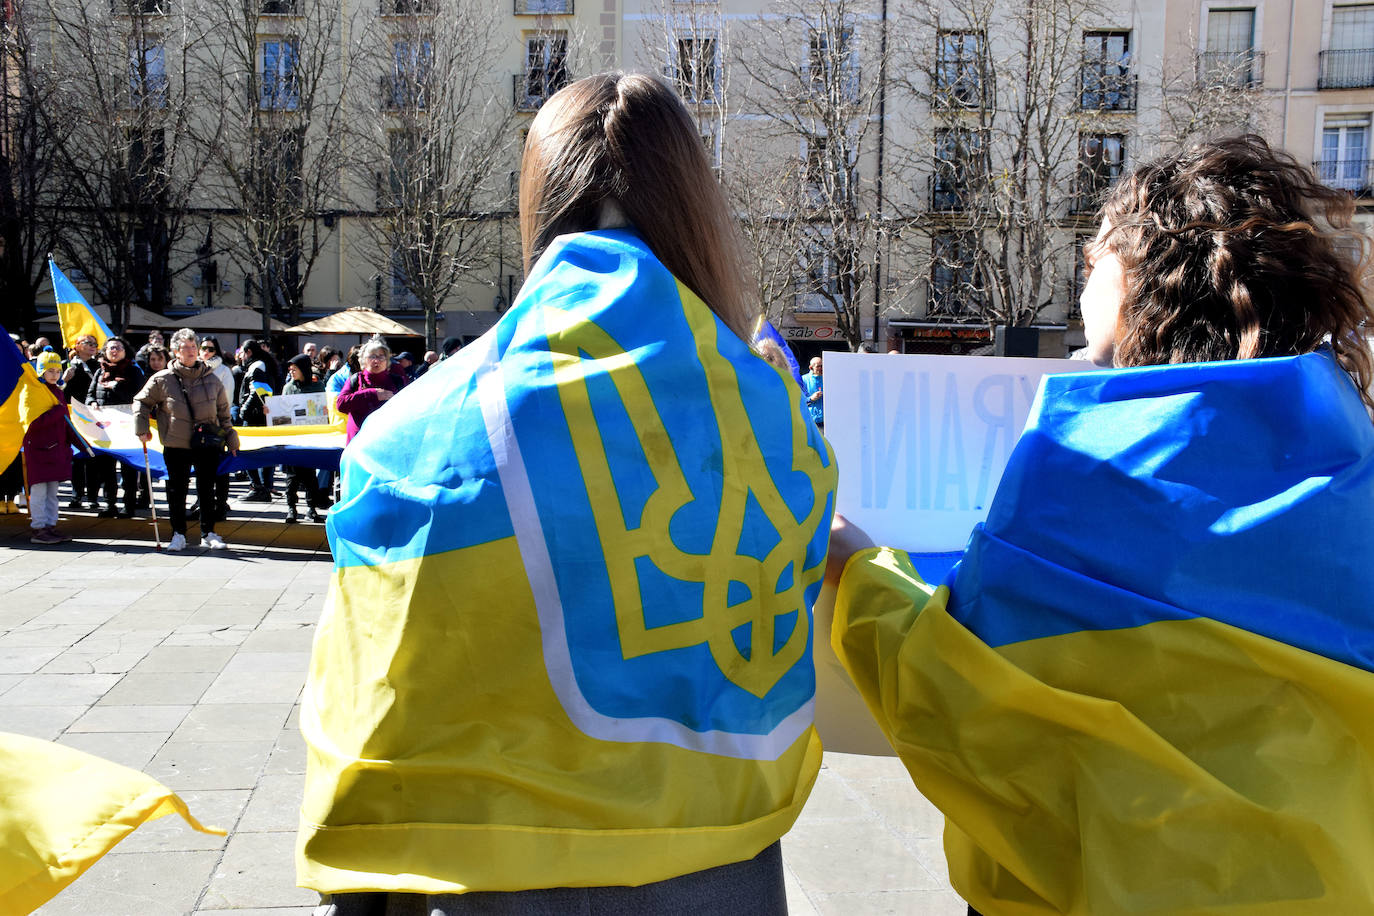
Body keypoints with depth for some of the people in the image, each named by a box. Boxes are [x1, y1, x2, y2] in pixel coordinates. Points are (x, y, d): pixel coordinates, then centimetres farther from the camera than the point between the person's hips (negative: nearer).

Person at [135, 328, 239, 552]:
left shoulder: (211, 379, 6)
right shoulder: (162, 380, 0)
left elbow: (224, 412, 13)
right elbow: (142, 402, 12)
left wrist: (231, 440, 13)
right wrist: (142, 429, 4)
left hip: (207, 444, 1)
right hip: (176, 445, -1)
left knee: (207, 490, 7)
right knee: (177, 491, 4)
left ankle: (208, 533, 17)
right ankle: (178, 534, 15)